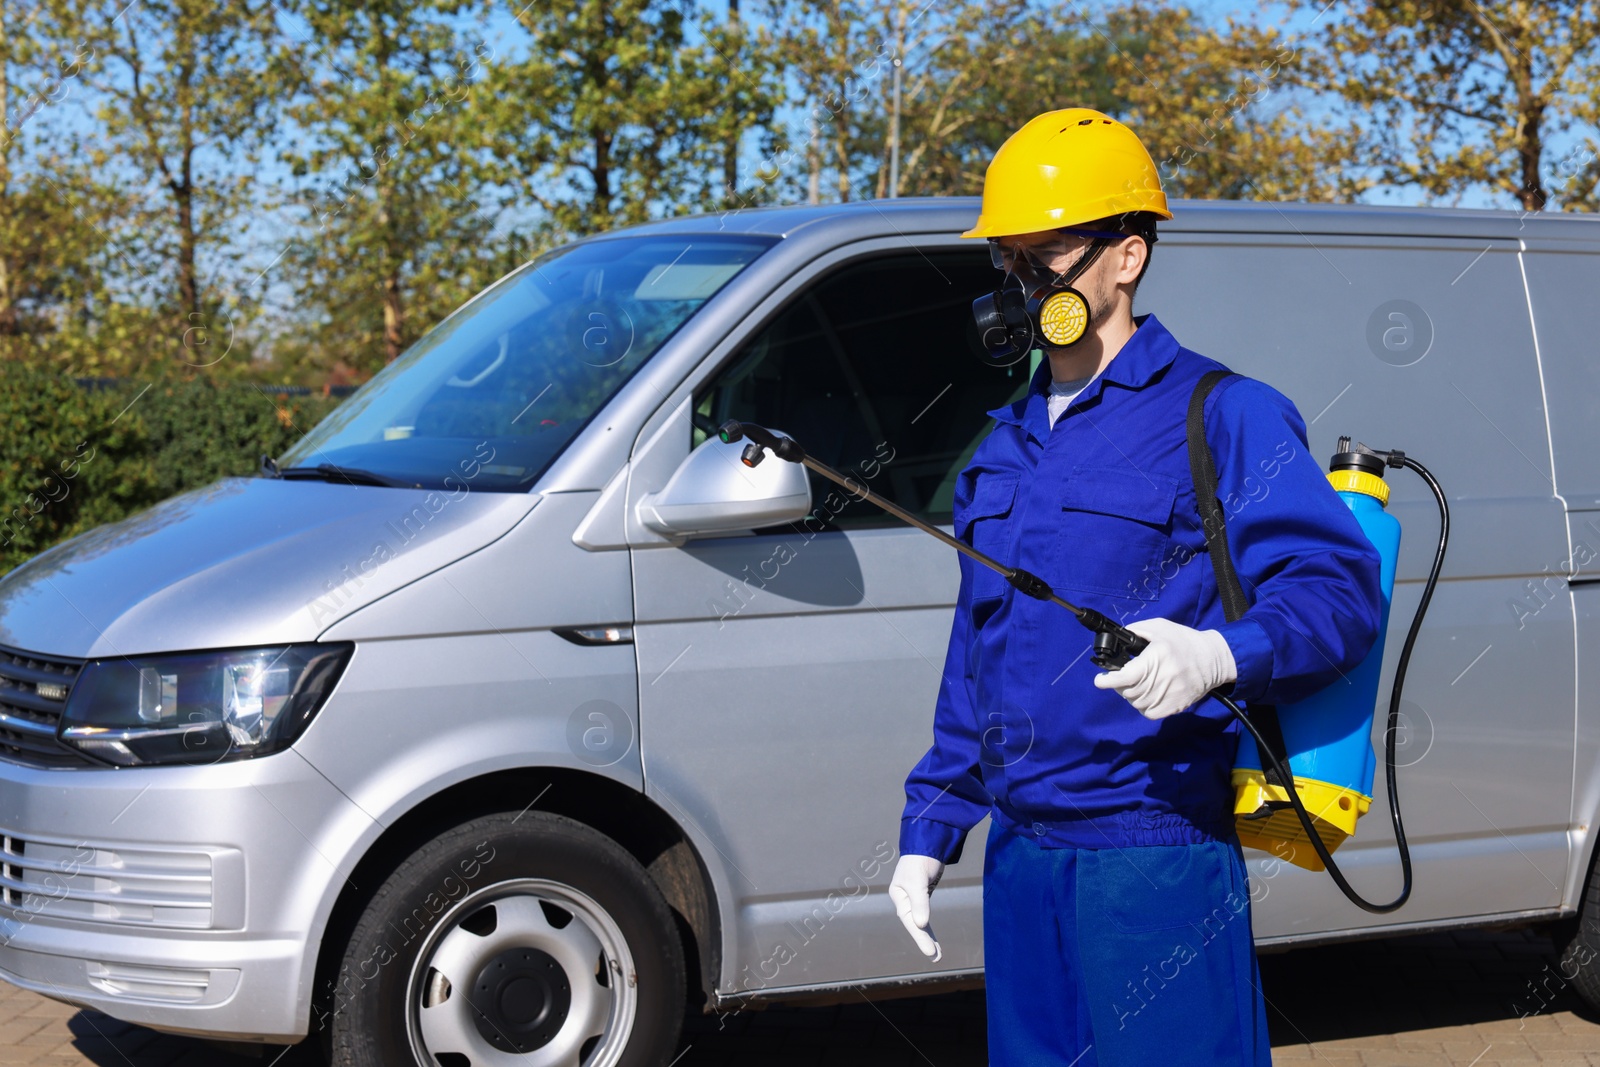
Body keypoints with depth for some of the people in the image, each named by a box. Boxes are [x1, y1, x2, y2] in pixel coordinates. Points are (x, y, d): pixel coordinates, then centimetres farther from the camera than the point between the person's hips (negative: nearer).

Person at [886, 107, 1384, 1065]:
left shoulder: (1222, 416, -6)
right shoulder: (1006, 443, 17)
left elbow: (1339, 587, -15)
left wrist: (1218, 656, -34)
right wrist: (928, 827, 19)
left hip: (1156, 853, -7)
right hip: (1018, 851, 7)